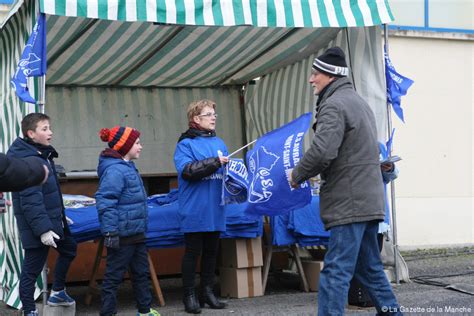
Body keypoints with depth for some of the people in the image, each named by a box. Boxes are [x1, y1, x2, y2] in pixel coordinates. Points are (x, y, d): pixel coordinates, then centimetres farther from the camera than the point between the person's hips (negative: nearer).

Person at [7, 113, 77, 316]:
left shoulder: (43, 155, 10)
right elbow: (30, 200, -26)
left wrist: (61, 215, 26)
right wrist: (43, 229, -28)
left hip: (53, 220, 11)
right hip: (37, 227, -11)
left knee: (69, 249, 26)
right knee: (32, 269, 0)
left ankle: (57, 292, 40)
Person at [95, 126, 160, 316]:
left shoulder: (128, 167, 13)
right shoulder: (114, 170, -20)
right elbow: (105, 202, -24)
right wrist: (110, 232, -26)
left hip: (136, 233, 10)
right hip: (122, 235, -10)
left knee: (142, 272, 18)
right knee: (114, 276, 0)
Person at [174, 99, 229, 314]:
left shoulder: (219, 143, 14)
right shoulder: (186, 144, -4)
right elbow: (187, 170, -19)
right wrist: (215, 162, -20)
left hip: (215, 209, 5)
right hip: (195, 210, -5)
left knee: (211, 252, 12)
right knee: (193, 252, 2)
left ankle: (207, 292, 22)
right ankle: (189, 295, 11)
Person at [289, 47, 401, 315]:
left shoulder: (334, 105, -13)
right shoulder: (357, 101, 19)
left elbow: (322, 152, -25)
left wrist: (297, 175, -8)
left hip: (349, 202, -10)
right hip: (369, 200, 10)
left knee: (336, 270, -10)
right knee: (369, 265, 18)